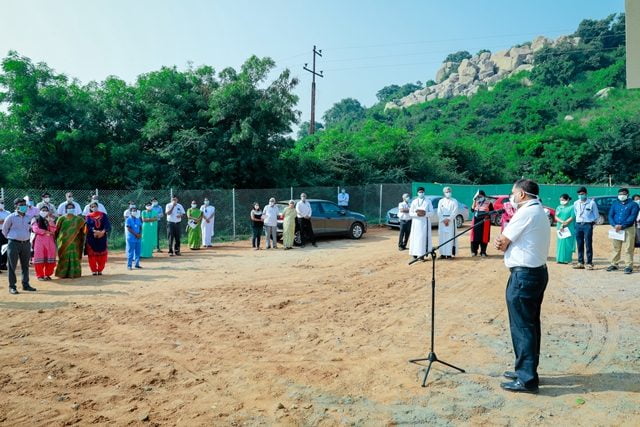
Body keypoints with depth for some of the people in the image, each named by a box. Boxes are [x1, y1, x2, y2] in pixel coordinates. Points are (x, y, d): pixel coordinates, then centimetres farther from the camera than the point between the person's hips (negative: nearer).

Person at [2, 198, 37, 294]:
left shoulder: (28, 217, 7)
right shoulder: (11, 217, -6)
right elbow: (4, 230, 4)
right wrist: (11, 238, 8)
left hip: (26, 243, 5)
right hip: (14, 244, -5)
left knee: (25, 265, 11)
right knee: (12, 265, 0)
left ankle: (25, 284, 20)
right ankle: (12, 286, 6)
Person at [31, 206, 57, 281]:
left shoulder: (51, 220, 16)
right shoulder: (36, 220, 9)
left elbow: (53, 230, 1)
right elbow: (35, 229, -6)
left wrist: (50, 221, -10)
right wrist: (46, 232, -9)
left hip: (50, 241, 3)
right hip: (39, 241, -2)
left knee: (50, 258, -2)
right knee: (39, 257, -6)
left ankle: (48, 274, 8)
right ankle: (40, 275, 0)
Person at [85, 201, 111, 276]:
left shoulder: (103, 215, 6)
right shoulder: (89, 216, 5)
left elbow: (107, 224, -8)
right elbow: (88, 226, -11)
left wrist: (103, 231, -26)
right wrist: (95, 231, -29)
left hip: (102, 238, 1)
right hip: (91, 238, -1)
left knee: (102, 254, 4)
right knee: (92, 254, 0)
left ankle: (100, 270, 16)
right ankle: (94, 270, 10)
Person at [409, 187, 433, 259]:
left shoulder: (428, 201, 6)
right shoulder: (414, 201, 9)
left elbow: (431, 212, 2)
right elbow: (410, 213, 6)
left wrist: (425, 214, -16)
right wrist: (416, 214, -13)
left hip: (425, 222, -1)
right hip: (416, 222, 1)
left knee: (424, 237, -6)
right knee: (415, 237, -1)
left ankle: (422, 254, -6)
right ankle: (415, 254, 3)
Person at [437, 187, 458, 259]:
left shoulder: (454, 201, 5)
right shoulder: (441, 201, 11)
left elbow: (455, 212, -4)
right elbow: (439, 212, 5)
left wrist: (448, 219, -13)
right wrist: (443, 220, -8)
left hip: (451, 221, -2)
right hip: (442, 221, 2)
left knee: (450, 237, -6)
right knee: (442, 237, -1)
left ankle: (449, 253, -5)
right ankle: (443, 254, 2)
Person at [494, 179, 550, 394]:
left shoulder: (526, 212, -16)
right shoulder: (538, 212, 16)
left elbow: (503, 241, -12)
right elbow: (510, 242, 11)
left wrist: (501, 242, 8)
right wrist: (503, 243, -8)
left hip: (523, 275, -10)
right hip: (537, 272, 10)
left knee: (522, 327, -4)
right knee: (530, 325, 16)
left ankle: (527, 379, 1)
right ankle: (526, 370, 27)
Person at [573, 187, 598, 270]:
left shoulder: (591, 203, -4)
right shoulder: (576, 203, 9)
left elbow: (596, 215, 4)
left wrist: (592, 221, 1)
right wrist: (578, 220, 13)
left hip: (588, 225, -4)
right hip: (578, 225, 4)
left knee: (588, 245, -4)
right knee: (579, 245, 7)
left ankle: (589, 263, 1)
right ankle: (580, 263, 13)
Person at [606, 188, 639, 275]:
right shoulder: (615, 204, 14)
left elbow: (632, 217, -10)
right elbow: (610, 216, 5)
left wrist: (622, 226, -21)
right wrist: (615, 225, -13)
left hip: (628, 229, -4)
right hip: (616, 229, 4)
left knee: (627, 249, -7)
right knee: (615, 248, 10)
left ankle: (628, 266, -5)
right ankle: (614, 264, 17)